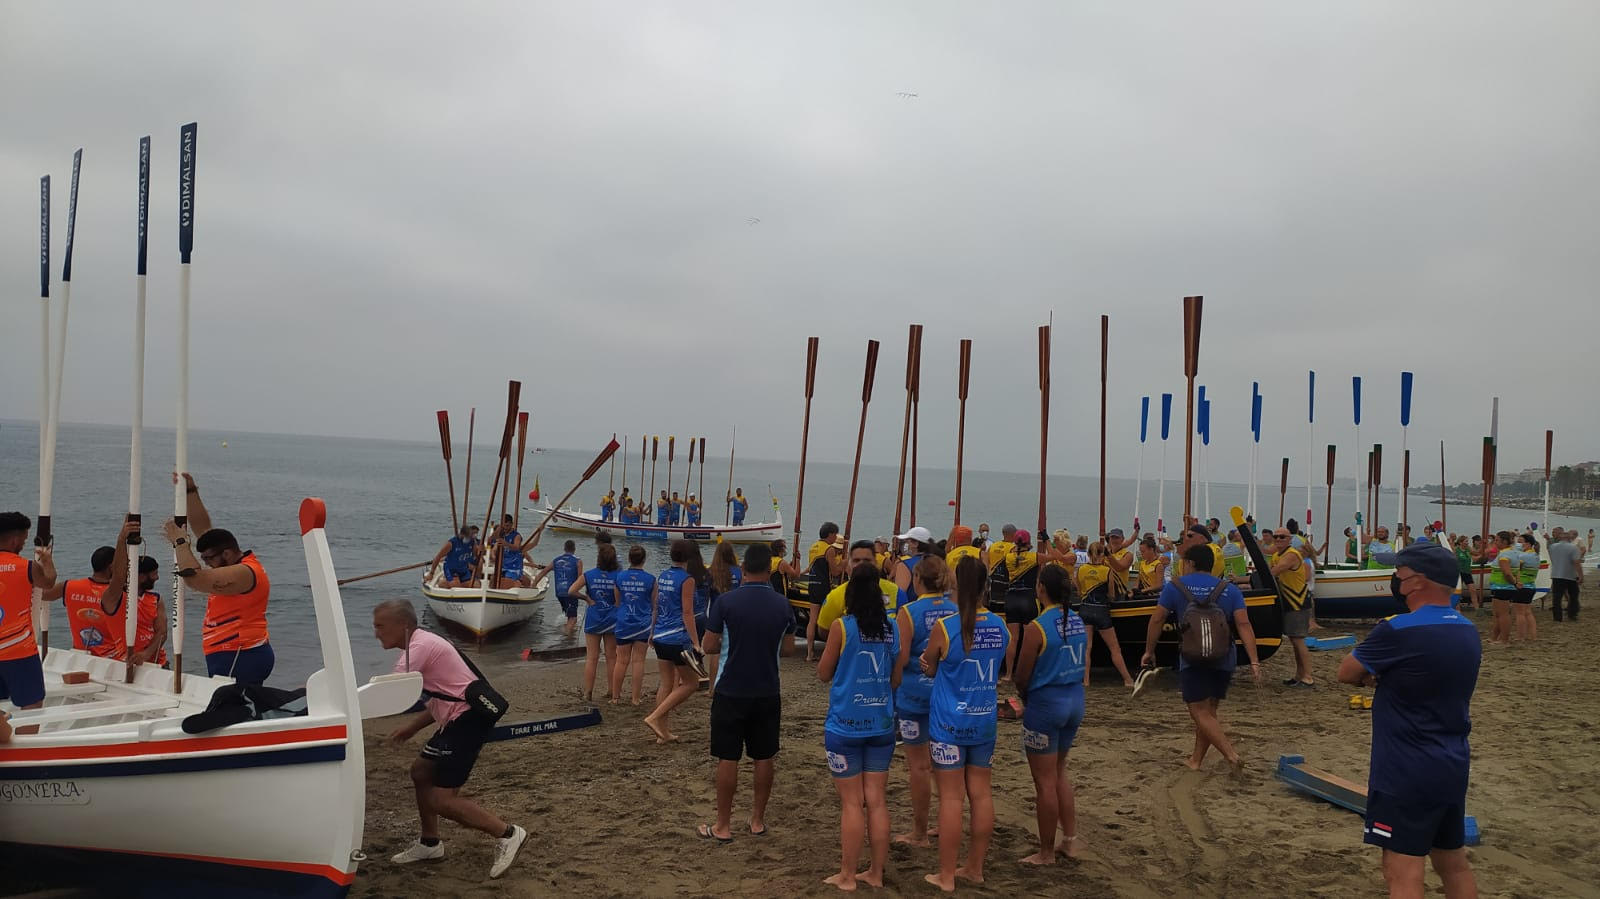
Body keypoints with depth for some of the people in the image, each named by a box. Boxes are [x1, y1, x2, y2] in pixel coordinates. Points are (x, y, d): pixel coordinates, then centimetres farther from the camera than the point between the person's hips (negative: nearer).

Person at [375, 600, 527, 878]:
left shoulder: (419, 647, -15)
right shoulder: (424, 642, 17)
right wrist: (413, 726, 17)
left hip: (468, 719, -10)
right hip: (459, 717, 10)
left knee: (440, 799, -6)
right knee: (421, 772, 18)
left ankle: (506, 834, 1)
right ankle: (429, 844, 31)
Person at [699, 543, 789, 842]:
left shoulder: (726, 602, -13)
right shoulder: (782, 604, -4)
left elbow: (709, 646, -8)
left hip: (731, 691, -2)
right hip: (768, 692, 3)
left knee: (728, 759, 5)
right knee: (763, 758, 13)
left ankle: (723, 825, 12)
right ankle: (758, 820, 22)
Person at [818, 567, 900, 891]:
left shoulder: (842, 627, -11)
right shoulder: (891, 628, 1)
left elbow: (823, 674, -1)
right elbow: (896, 679, 9)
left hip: (845, 726, -3)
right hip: (882, 725, 4)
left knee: (851, 803, 4)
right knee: (877, 801, 10)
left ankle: (847, 876, 12)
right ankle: (876, 873, 18)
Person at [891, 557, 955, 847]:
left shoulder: (908, 613, -13)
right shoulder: (957, 610, 0)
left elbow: (900, 658, -15)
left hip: (915, 694, -5)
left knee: (918, 764, 5)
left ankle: (919, 833, 14)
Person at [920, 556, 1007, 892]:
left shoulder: (944, 627, -16)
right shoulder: (1000, 627, -2)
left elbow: (927, 668, 0)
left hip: (949, 722, -4)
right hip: (985, 720, 5)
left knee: (951, 797, 1)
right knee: (981, 793, 11)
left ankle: (946, 876, 9)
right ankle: (975, 867, 23)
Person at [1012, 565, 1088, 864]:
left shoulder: (1037, 627, -19)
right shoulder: (1079, 623, 2)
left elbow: (1022, 676, -13)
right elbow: (1083, 667, 9)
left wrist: (1025, 696, 8)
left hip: (1046, 704, -7)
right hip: (1075, 701, 7)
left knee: (1045, 780, 5)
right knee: (1059, 772, 23)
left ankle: (1046, 853, 16)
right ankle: (1071, 841, 25)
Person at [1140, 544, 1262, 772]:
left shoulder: (1175, 586, 1)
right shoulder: (1229, 589, 7)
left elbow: (1157, 619, 2)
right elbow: (1244, 625, -3)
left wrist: (1149, 651, 13)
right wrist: (1254, 661, -6)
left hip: (1193, 660, -4)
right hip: (1223, 661, 4)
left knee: (1200, 713, -2)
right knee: (1209, 711, 16)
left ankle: (1231, 755, -19)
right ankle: (1196, 760, 22)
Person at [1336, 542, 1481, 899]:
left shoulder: (1397, 631, -20)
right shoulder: (1468, 631, 5)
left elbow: (1346, 673, -7)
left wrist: (1371, 673, 11)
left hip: (1407, 773, -8)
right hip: (1452, 768, 8)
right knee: (1454, 864, 19)